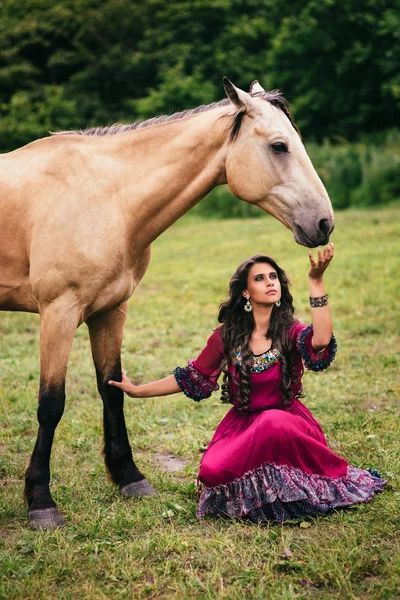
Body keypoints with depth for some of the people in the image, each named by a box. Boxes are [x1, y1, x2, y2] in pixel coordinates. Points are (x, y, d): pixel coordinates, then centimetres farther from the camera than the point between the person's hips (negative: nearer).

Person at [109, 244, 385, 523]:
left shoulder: (291, 332, -9)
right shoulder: (227, 336, -2)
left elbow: (321, 340, -33)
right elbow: (191, 379, 6)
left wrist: (316, 281, -37)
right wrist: (137, 390, 6)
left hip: (287, 419, -2)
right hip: (242, 426, 2)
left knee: (274, 423, -39)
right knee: (213, 471, -26)